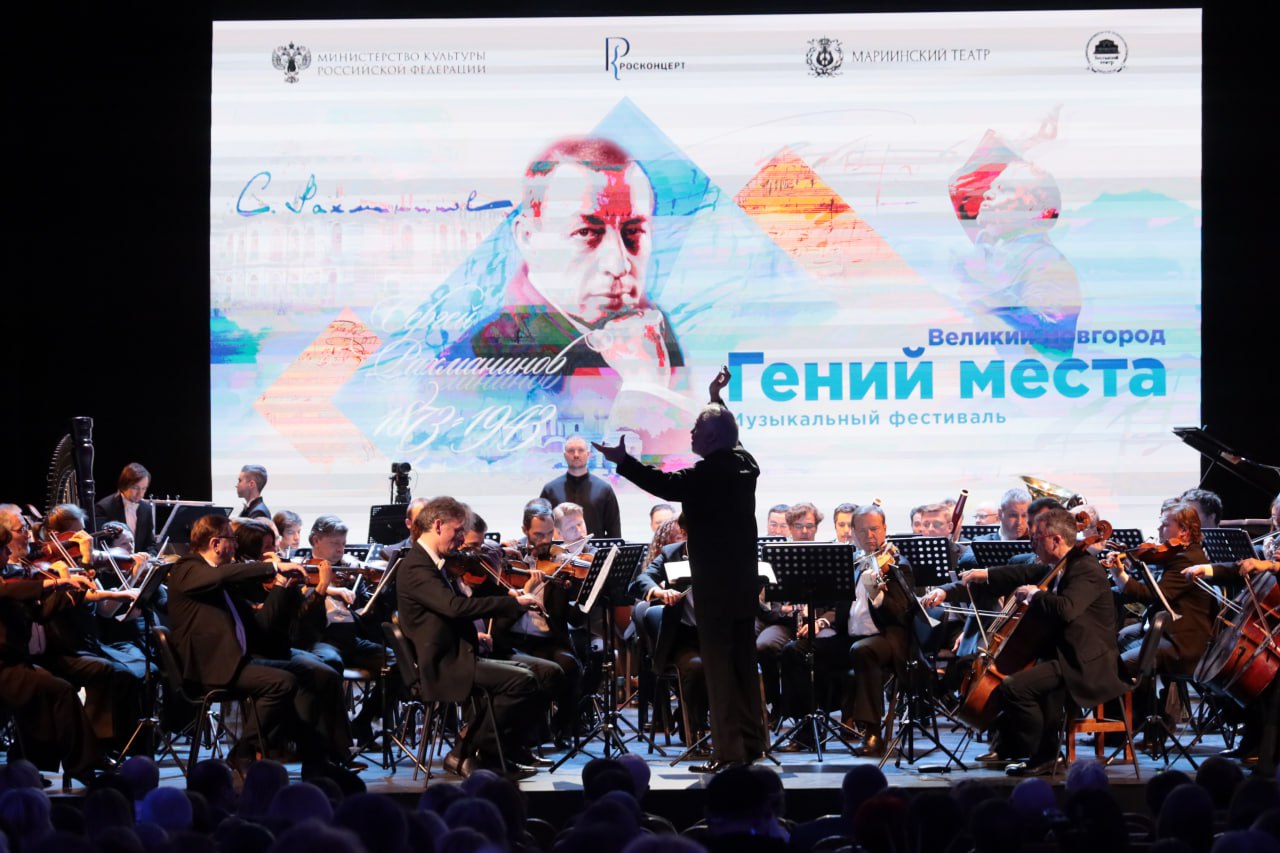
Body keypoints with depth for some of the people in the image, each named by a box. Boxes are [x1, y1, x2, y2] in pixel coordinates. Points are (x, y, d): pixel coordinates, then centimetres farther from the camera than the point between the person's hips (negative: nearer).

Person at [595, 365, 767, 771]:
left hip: (715, 582, -9)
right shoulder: (743, 464, 7)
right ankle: (752, 741, 21)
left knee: (720, 662, -5)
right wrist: (716, 400, 39)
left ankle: (729, 749, -6)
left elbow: (666, 484, -30)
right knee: (744, 660, 15)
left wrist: (623, 462, -32)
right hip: (744, 579, 9)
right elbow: (726, 436, 28)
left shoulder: (709, 473, -19)